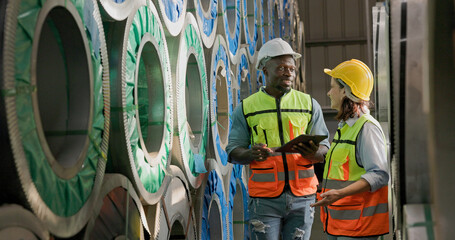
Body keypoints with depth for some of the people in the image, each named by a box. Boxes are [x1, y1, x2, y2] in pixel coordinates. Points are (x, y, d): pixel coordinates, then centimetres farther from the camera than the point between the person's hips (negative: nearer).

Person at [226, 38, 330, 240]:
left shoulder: (309, 104, 10)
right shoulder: (246, 108, 7)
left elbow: (325, 148, 7)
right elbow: (233, 151, 4)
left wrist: (313, 153, -18)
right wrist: (251, 154, -18)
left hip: (301, 198, 2)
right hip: (264, 199, -1)